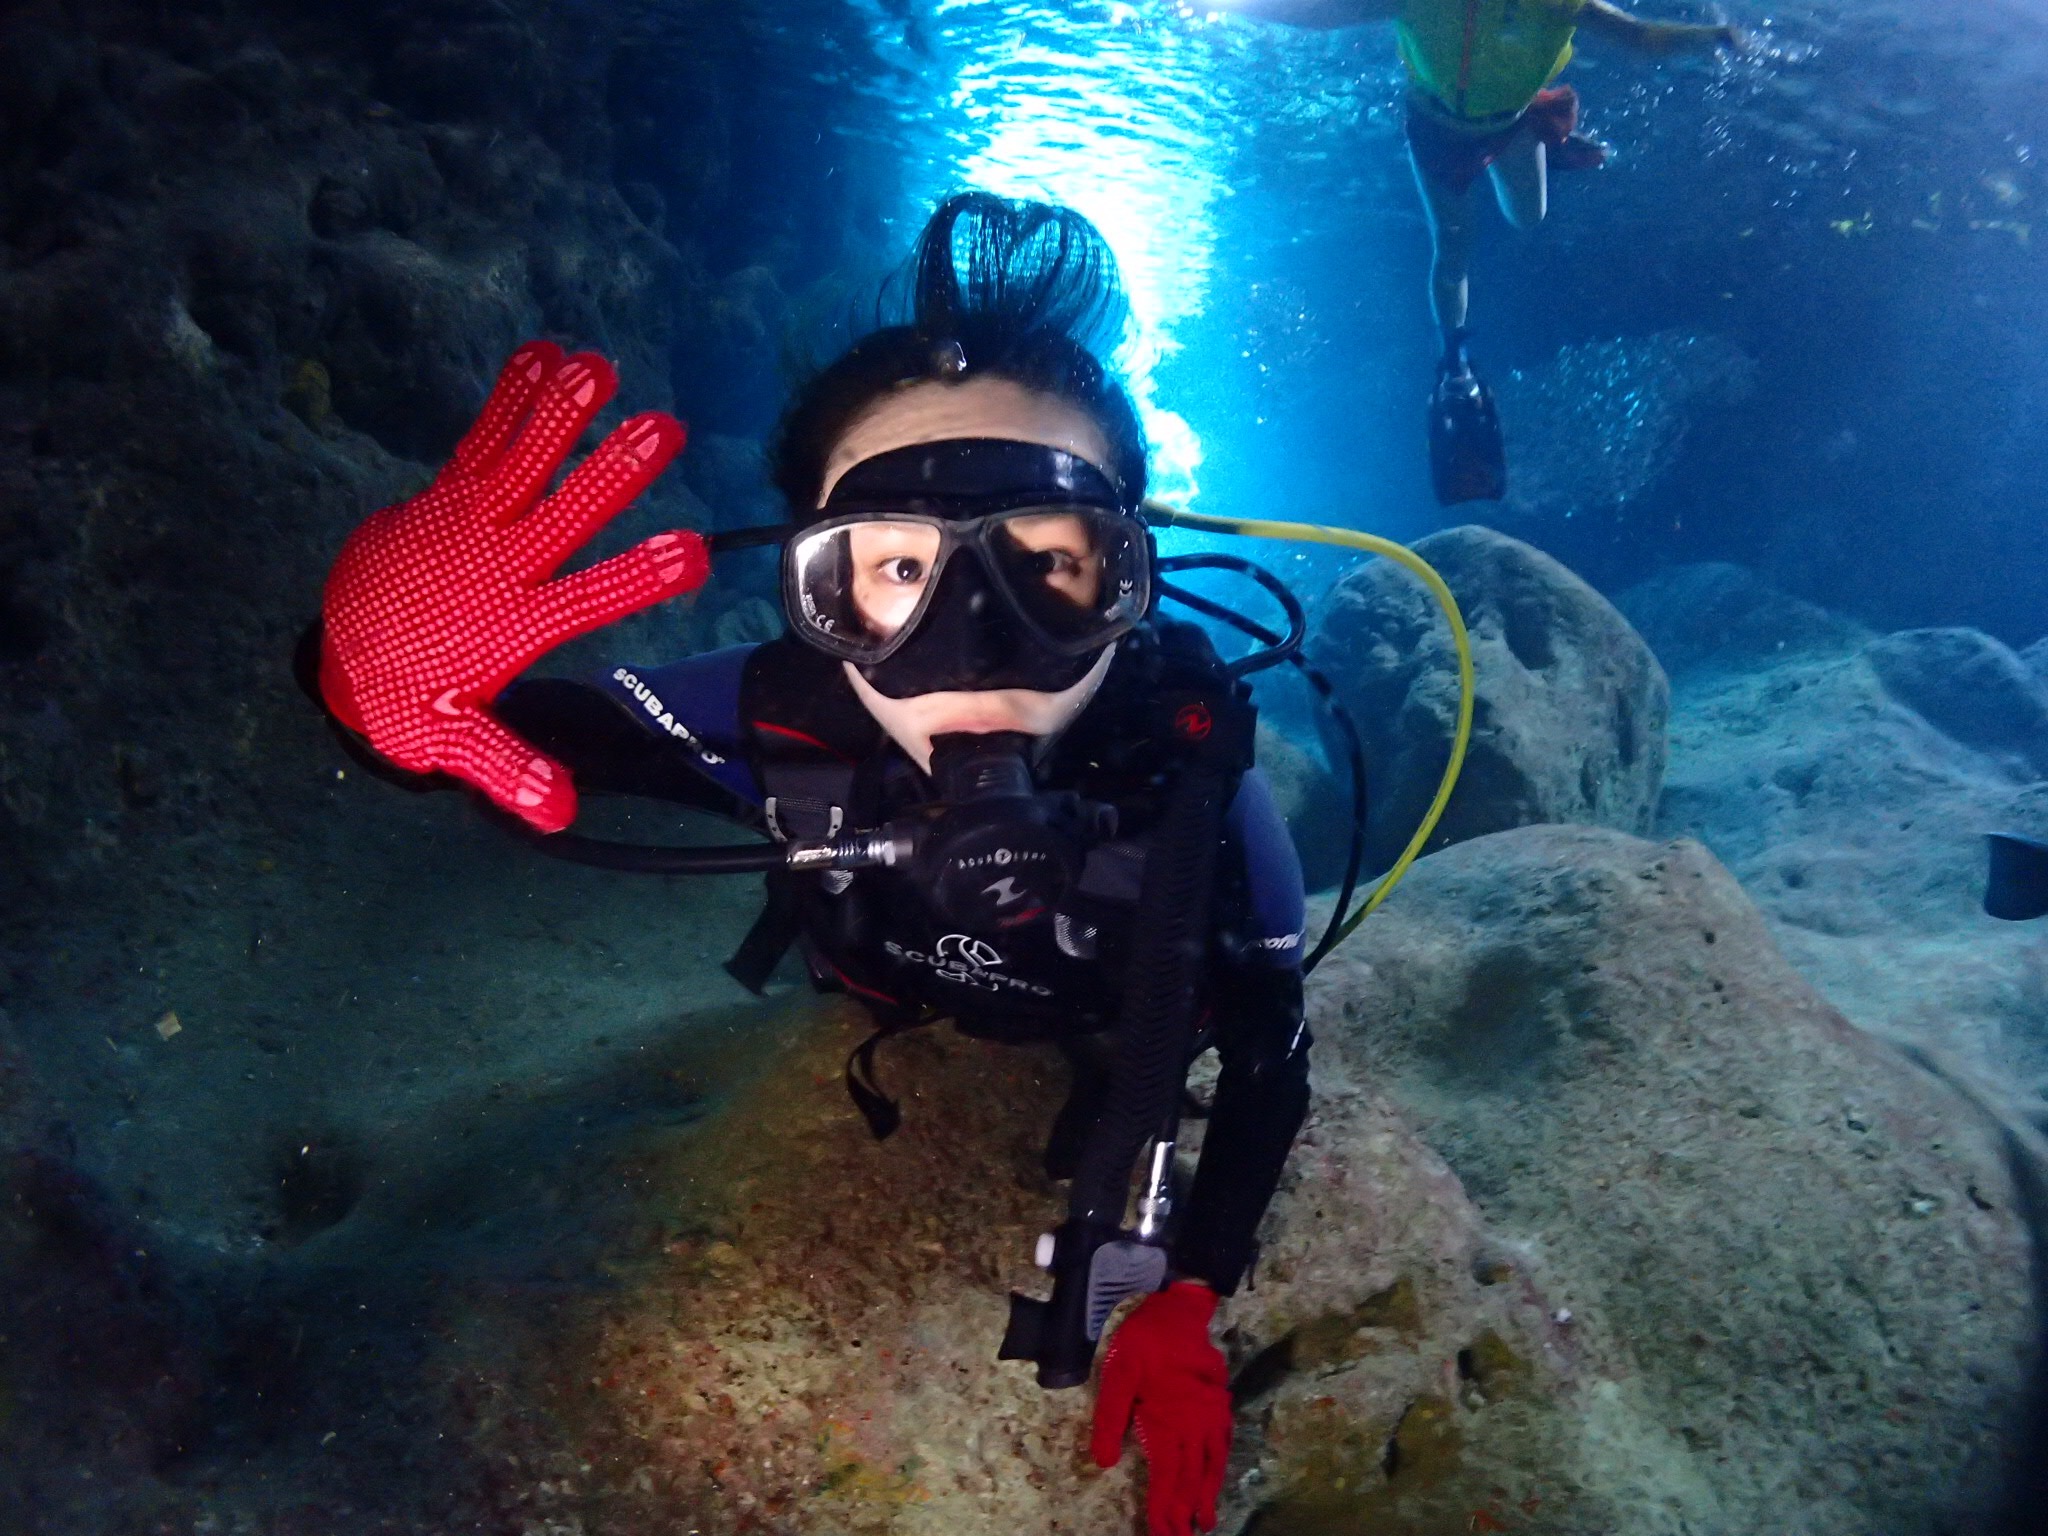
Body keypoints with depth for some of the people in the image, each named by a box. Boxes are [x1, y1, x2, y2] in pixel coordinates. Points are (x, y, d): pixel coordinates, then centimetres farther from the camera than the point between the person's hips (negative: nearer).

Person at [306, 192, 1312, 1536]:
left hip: (1114, 1035, -1)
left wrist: (1186, 1307, -31)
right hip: (894, 1016, 2)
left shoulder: (1193, 766, -43)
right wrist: (378, 680, -64)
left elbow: (1272, 1049, -27)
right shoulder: (785, 716, -43)